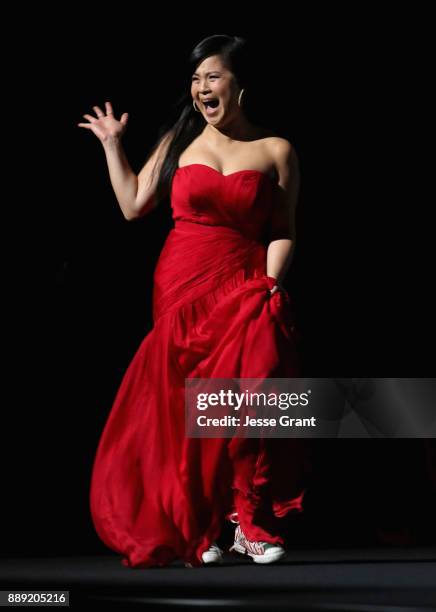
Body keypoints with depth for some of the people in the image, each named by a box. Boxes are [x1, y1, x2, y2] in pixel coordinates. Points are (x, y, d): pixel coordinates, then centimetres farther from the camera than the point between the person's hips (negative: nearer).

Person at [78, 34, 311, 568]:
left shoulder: (276, 152, 6)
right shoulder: (178, 141, 10)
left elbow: (283, 233, 5)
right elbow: (133, 205, 10)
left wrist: (269, 285, -9)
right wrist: (111, 144, 13)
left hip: (245, 288, -1)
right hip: (182, 285, 2)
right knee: (183, 407, -3)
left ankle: (251, 522, -8)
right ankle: (193, 529, 6)